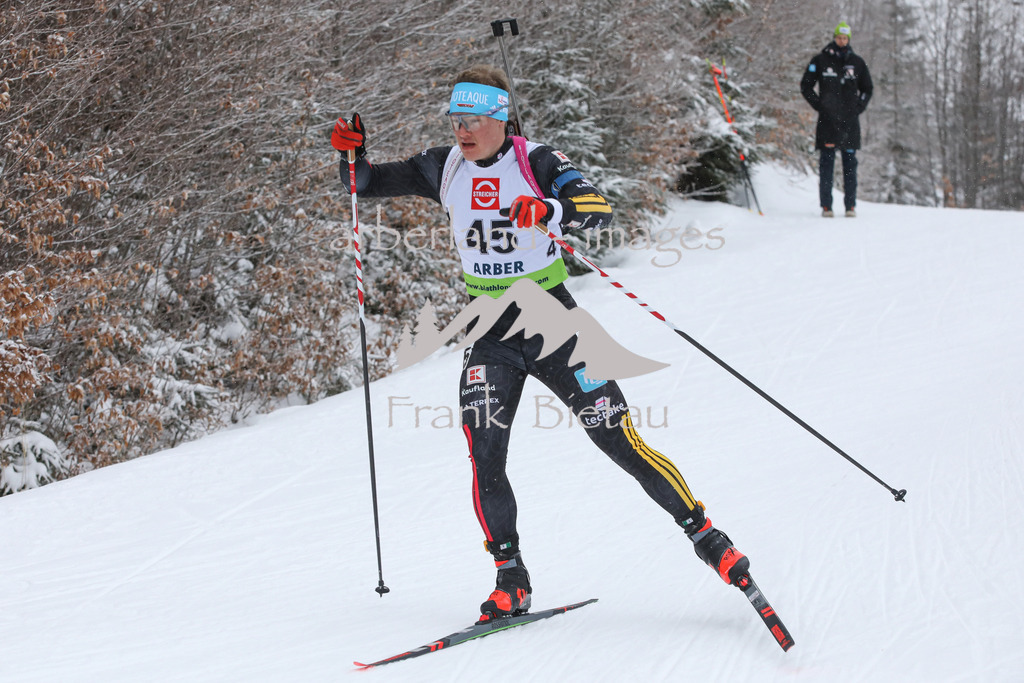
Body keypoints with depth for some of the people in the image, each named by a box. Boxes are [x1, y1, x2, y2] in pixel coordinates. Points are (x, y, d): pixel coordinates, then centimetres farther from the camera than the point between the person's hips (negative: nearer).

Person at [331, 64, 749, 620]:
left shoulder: (537, 163, -11)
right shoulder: (446, 169, 3)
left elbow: (601, 210, -25)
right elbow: (369, 183, 10)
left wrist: (554, 209, -44)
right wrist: (353, 154, -11)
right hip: (491, 334, 3)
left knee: (621, 442, -4)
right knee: (483, 458, -13)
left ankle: (705, 535, 11)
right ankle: (511, 581, -1)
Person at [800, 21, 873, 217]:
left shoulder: (856, 62, 11)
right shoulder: (820, 60, 5)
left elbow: (867, 89, 22)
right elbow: (806, 86, 10)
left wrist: (859, 107, 7)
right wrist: (819, 105, -1)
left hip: (850, 120, 2)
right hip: (827, 120, -2)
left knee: (850, 162, 1)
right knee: (827, 161, -5)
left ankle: (851, 205, 5)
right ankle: (826, 205, -4)